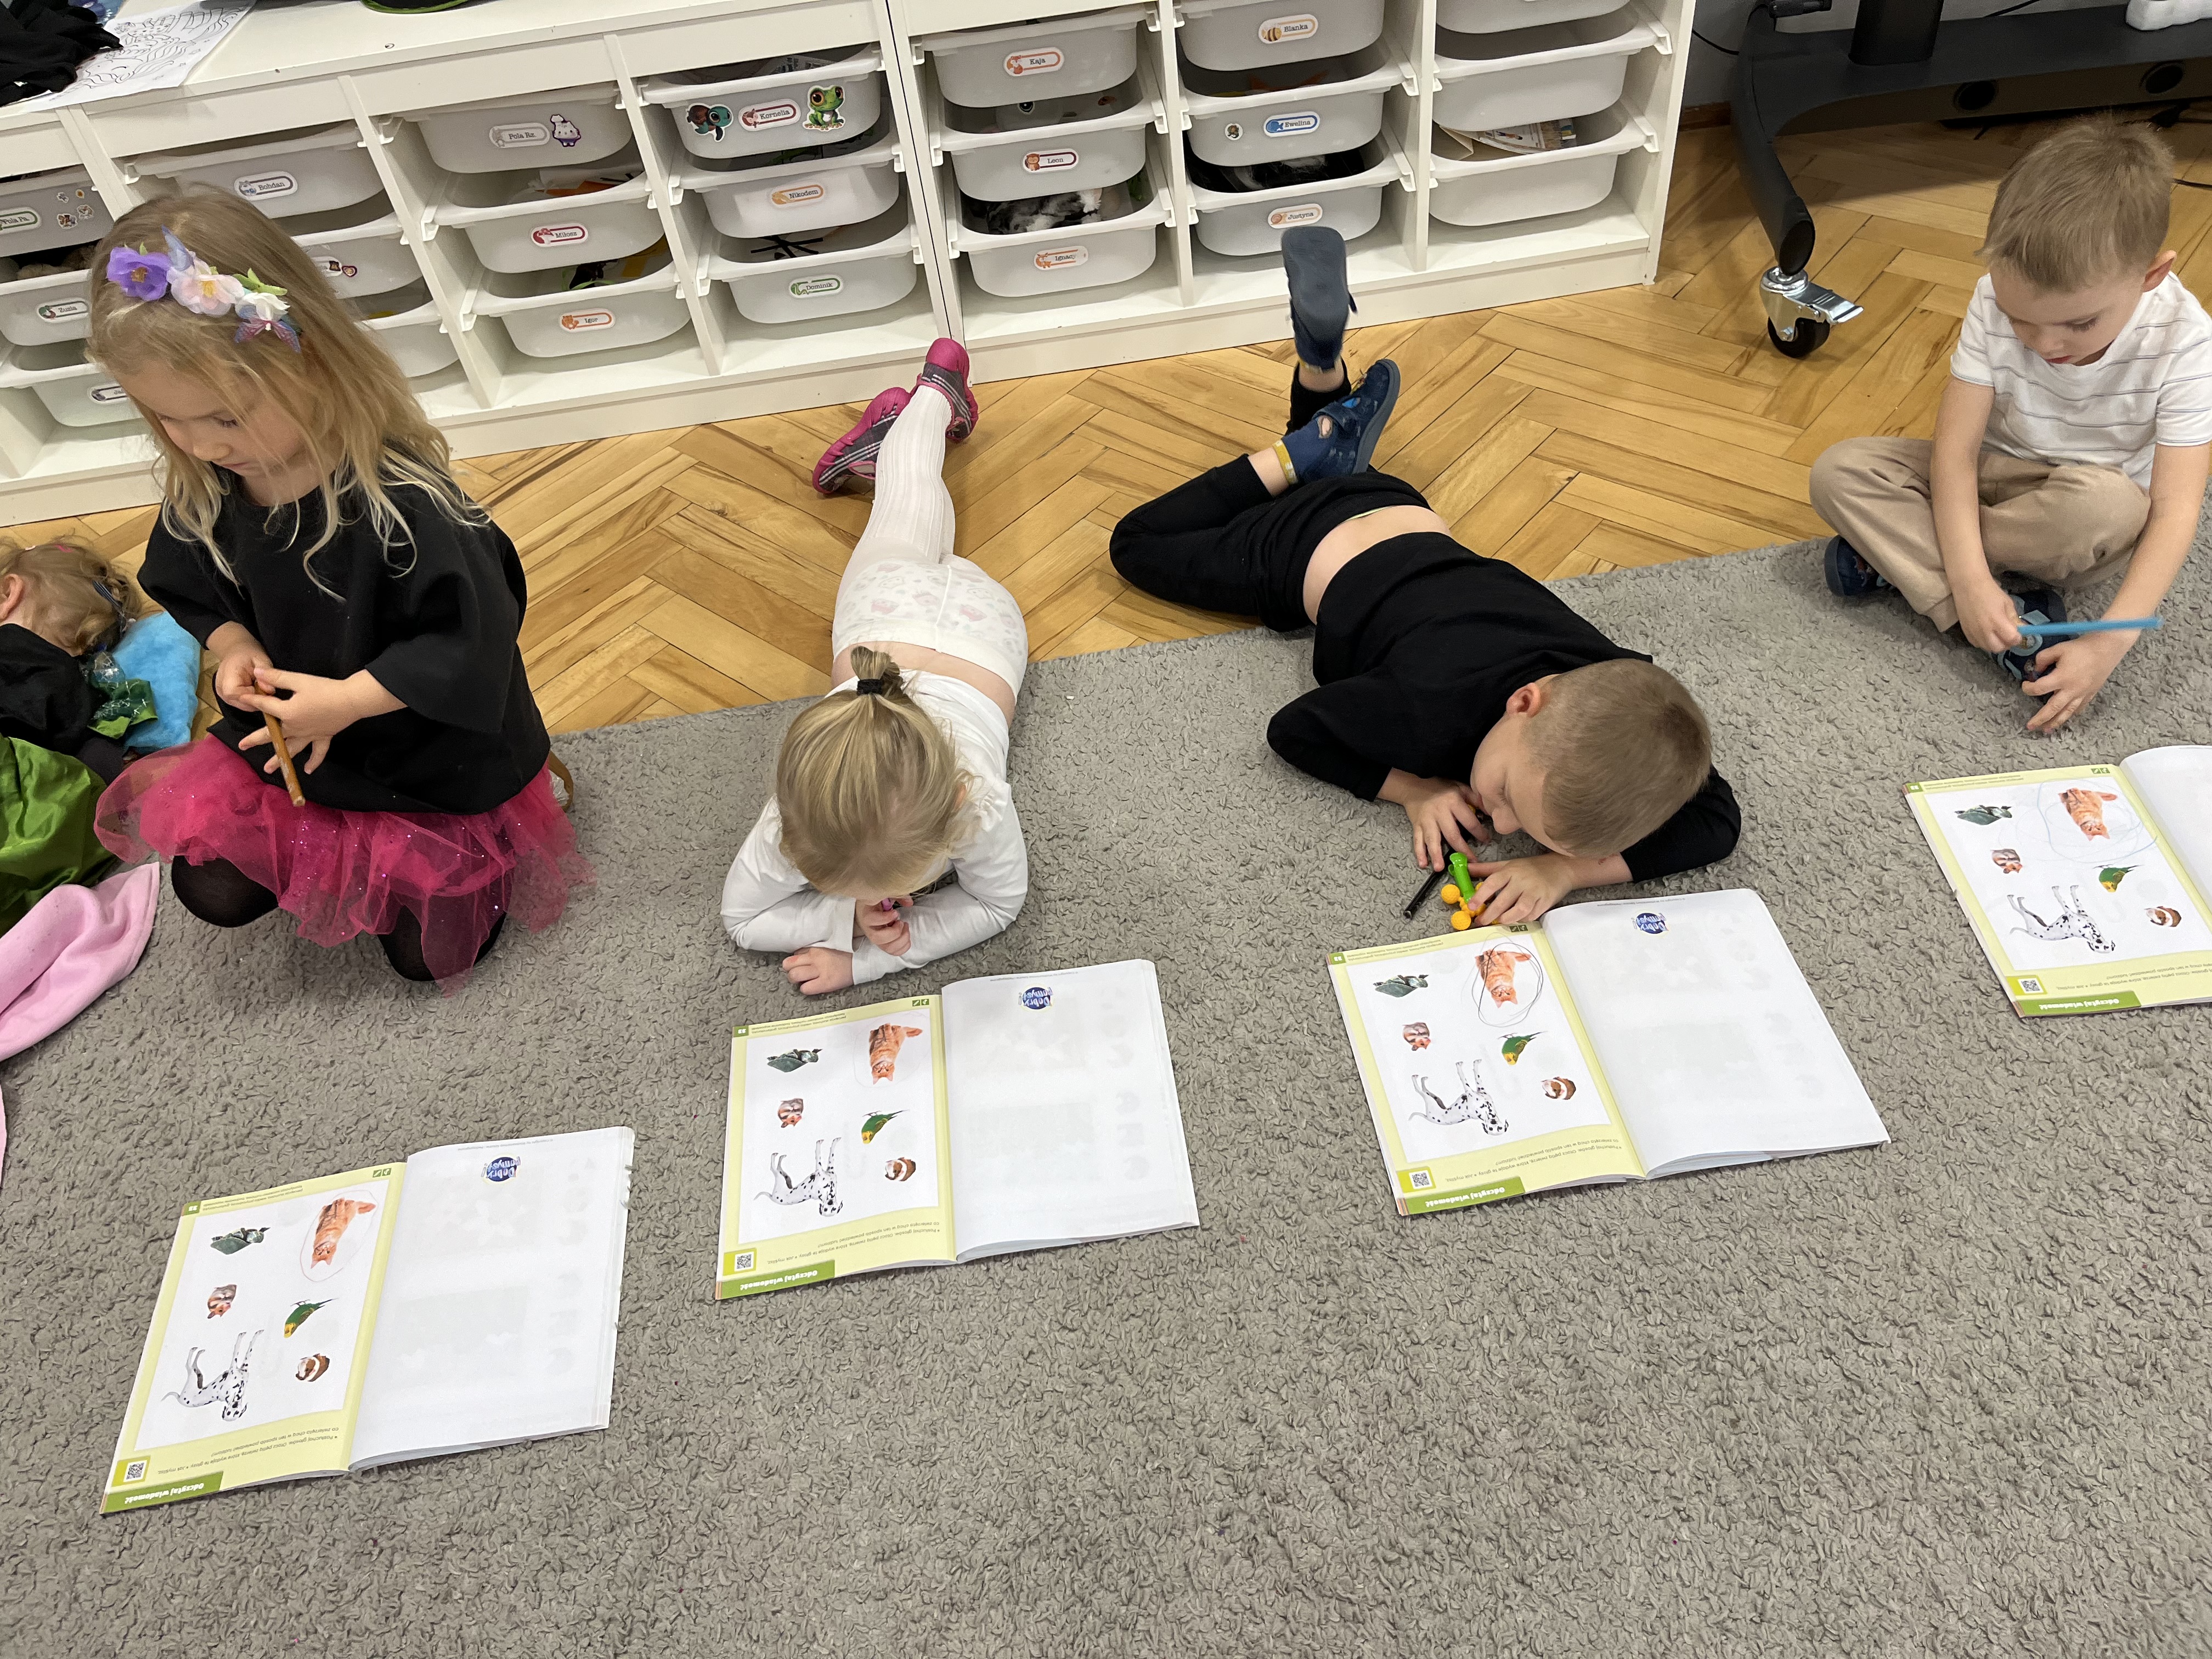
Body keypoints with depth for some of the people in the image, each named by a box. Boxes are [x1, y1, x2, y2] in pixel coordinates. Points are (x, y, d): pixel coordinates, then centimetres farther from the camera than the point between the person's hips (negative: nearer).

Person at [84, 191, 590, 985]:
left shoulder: (400, 501, -31)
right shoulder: (201, 494, -10)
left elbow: (470, 639, -28)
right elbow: (193, 589, 10)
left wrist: (349, 699, -27)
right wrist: (233, 646, -10)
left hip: (435, 764, -6)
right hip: (282, 741, 6)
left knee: (428, 950, 2)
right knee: (214, 892, 6)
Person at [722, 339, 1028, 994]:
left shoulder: (979, 805, -49)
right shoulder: (800, 814, -42)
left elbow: (999, 902, -29)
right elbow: (742, 916, -25)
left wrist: (864, 960, -38)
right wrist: (846, 917, -43)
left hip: (976, 609, 1)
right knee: (903, 524, 35)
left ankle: (936, 392, 59)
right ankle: (894, 423, 60)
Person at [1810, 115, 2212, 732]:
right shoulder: (1997, 300, -19)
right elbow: (1956, 449, -22)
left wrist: (2111, 641, -37)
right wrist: (1970, 581, -35)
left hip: (2093, 504, -2)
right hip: (1992, 476, 3)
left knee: (2108, 506, -39)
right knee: (1839, 472, -20)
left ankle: (1899, 554, -18)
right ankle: (2021, 618, -26)